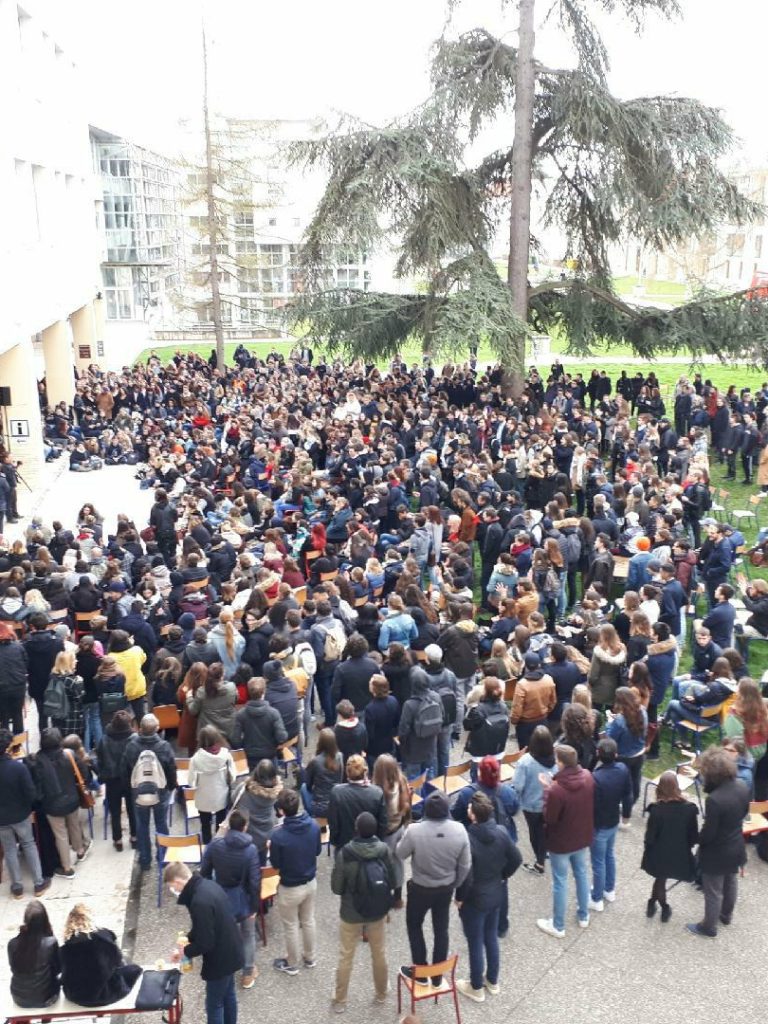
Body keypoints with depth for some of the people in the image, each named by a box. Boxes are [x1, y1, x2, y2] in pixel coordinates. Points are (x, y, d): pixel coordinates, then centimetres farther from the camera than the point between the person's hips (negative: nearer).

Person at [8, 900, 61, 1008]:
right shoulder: (50, 942, -25)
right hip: (44, 998, -2)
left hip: (19, 998, 2)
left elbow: (14, 969, 1)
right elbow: (57, 969, -8)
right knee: (57, 978, 30)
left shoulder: (13, 943, -17)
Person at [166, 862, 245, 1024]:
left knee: (214, 1004, 10)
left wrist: (185, 952, -9)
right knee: (228, 995, 26)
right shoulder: (208, 885, -3)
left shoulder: (200, 902, -32)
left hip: (220, 959, -9)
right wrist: (189, 937, 7)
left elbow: (205, 943, -25)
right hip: (231, 952, 9)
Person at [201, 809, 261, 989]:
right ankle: (248, 974, 32)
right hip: (243, 900, -2)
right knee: (248, 936, 20)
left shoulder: (214, 845, -15)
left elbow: (204, 873, -4)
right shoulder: (251, 849, -22)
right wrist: (255, 906, -6)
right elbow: (255, 882, -18)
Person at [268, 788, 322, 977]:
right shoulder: (314, 825, -17)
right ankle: (310, 958, 44)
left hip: (290, 888, -4)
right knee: (308, 921, 26)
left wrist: (272, 847, 2)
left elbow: (276, 864, -15)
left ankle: (292, 965, 37)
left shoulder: (278, 835, -31)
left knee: (291, 927, 18)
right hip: (311, 882, 5)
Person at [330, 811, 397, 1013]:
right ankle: (381, 993, 43)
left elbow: (336, 887, -15)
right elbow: (392, 882, -6)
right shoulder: (384, 850, -18)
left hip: (351, 913, -2)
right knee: (379, 954, 24)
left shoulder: (345, 853, -26)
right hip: (378, 912, 2)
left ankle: (340, 1001, 32)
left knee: (346, 958, 18)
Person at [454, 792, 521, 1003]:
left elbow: (466, 877, -26)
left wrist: (459, 898, -8)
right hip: (496, 894, 6)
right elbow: (516, 859, -2)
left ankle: (476, 988, 33)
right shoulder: (501, 831, -15)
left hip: (474, 899, -6)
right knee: (491, 937, 24)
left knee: (475, 943, 14)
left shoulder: (467, 840, -32)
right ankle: (493, 981, 42)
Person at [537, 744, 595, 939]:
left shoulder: (557, 789, -34)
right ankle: (584, 916, 44)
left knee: (560, 882, 11)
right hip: (583, 837, 6)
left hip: (561, 842, -6)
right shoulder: (588, 777, -14)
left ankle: (558, 926, 27)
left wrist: (547, 790, -15)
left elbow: (549, 818, -21)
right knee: (581, 874, 25)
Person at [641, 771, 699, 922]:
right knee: (660, 880, 22)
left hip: (659, 853, -1)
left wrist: (647, 846, 6)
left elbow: (650, 835, -15)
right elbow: (694, 836, -6)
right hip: (680, 854, 1)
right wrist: (686, 846, 13)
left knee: (660, 879, 24)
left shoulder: (656, 809, -24)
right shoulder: (689, 808, -18)